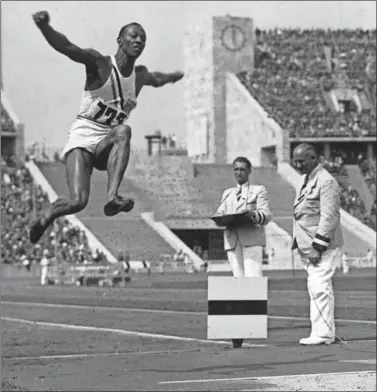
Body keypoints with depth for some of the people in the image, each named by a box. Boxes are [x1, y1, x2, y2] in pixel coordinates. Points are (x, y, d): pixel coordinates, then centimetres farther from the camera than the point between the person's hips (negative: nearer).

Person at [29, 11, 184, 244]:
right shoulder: (100, 64, -9)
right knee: (78, 202, -21)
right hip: (83, 139, -4)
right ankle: (47, 216, 14)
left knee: (124, 131, -32)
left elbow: (157, 80, 36)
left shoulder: (141, 75, 9)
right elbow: (67, 48, -27)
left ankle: (113, 197, -41)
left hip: (108, 145, 4)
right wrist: (44, 26, -45)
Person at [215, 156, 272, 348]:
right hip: (232, 240, 4)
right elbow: (219, 214, 16)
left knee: (253, 278, -17)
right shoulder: (227, 193, 26)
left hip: (252, 240, -4)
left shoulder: (259, 190, 12)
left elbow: (267, 214, 0)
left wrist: (254, 215, -22)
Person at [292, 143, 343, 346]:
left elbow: (329, 217, -19)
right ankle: (325, 331, 17)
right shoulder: (305, 180, 17)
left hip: (323, 246, -10)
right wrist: (301, 245, 19)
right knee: (316, 289, 11)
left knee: (320, 288, -12)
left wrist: (318, 245, -21)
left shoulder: (326, 182, -13)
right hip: (308, 246, 10)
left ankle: (322, 333, -11)